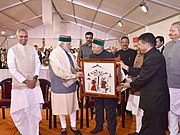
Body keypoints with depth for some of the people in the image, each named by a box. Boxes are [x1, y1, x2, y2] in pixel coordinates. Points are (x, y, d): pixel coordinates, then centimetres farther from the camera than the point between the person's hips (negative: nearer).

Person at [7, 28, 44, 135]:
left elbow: (37, 64, 7)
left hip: (34, 84, 2)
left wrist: (34, 79, -8)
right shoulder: (12, 50, -1)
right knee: (20, 111, 6)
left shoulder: (32, 49, 9)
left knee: (35, 109, 2)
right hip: (20, 85, -2)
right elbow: (12, 69, -7)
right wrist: (26, 81, -11)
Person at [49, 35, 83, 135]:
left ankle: (73, 126, 32)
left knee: (73, 106, 14)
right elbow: (58, 72, -22)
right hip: (60, 86, -6)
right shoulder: (54, 55, -17)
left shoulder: (68, 53, 4)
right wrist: (74, 75, -20)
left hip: (71, 85, 6)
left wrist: (78, 73, -5)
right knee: (62, 107, 11)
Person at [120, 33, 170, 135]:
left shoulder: (154, 57, -22)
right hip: (154, 99, 10)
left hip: (155, 100, -10)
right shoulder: (154, 55, 11)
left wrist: (130, 85, -5)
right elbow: (142, 72, 12)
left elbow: (143, 78, -21)